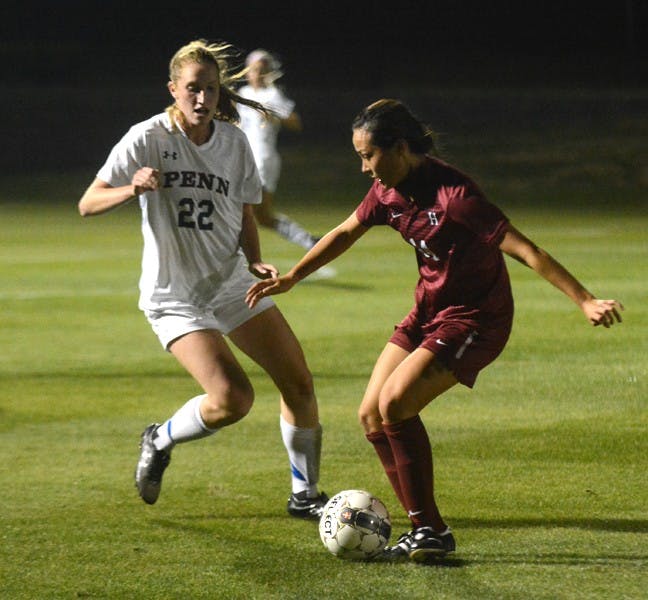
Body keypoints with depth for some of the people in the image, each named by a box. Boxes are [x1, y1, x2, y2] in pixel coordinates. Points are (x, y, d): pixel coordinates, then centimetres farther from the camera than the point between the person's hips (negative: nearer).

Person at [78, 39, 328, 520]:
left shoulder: (233, 141, 2)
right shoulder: (148, 138, -12)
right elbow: (88, 204, -14)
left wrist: (255, 263, -3)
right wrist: (132, 189, -34)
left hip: (233, 283, 5)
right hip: (174, 295, -5)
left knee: (298, 381, 0)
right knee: (232, 398, -21)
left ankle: (305, 495, 17)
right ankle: (160, 442, 10)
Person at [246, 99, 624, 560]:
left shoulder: (453, 193, -26)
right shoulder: (389, 191, -1)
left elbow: (524, 250, -27)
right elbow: (345, 233, 18)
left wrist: (587, 302, -30)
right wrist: (289, 279, 24)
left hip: (475, 317, -9)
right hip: (429, 309, 9)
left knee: (395, 403, -22)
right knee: (371, 414, 1)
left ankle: (432, 532, -10)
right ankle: (423, 529, 7)